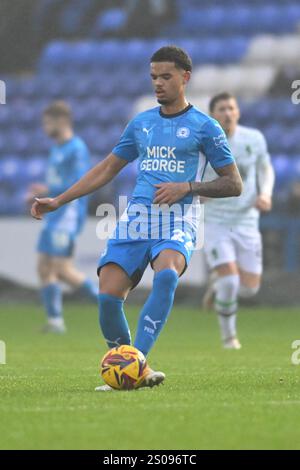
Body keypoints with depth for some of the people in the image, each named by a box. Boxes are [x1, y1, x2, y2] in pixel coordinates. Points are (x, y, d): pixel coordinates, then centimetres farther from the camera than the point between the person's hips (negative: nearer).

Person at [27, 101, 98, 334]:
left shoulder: (77, 149, -12)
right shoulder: (57, 149, 17)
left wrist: (48, 190, -15)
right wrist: (38, 195, 11)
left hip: (69, 215, -10)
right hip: (53, 217, 10)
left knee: (63, 270, -13)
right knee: (44, 268, 5)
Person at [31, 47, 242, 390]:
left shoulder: (204, 127, 5)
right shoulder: (141, 124, 18)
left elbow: (233, 184, 5)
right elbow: (107, 169, 26)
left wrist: (186, 187, -9)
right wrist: (58, 201, 21)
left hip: (177, 222, -4)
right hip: (135, 218, 4)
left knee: (167, 274, -36)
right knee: (108, 294, -15)